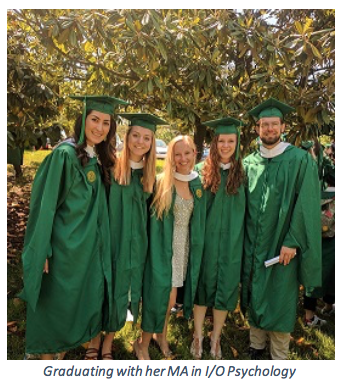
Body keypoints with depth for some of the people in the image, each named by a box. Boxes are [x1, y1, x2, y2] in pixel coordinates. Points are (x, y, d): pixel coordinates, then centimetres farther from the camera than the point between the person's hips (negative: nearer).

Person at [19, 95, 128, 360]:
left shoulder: (101, 159, 5)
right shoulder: (65, 154, -16)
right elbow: (45, 205, -15)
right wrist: (43, 252, -15)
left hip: (90, 248, 7)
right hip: (64, 247, -6)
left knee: (88, 302, 16)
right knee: (56, 304, 10)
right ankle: (48, 355, 32)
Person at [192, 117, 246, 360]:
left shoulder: (242, 173, 1)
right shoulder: (202, 171, -3)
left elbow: (245, 210, 5)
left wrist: (238, 237, 0)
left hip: (231, 241, 1)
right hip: (206, 239, -1)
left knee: (225, 288, 9)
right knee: (203, 284, 9)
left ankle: (216, 339, 28)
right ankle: (198, 336, 27)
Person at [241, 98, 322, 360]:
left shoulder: (300, 160, -7)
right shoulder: (249, 163, 7)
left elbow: (306, 204, -11)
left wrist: (292, 242, -15)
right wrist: (243, 239, 4)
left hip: (283, 246, -4)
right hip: (253, 246, 4)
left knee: (279, 301, 5)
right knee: (254, 297, 14)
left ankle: (279, 356, 23)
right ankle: (256, 345, 33)